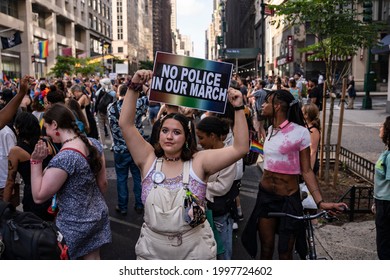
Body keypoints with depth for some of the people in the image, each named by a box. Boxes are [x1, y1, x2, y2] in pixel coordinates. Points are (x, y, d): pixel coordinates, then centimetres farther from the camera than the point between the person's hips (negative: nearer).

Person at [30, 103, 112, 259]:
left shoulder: (63, 158, -28)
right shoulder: (94, 143, -5)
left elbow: (39, 196, -20)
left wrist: (36, 161, -19)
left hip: (74, 224, -7)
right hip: (98, 214, 7)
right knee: (93, 259, 21)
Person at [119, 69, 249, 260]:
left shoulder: (199, 162, -8)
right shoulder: (149, 159, -3)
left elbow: (240, 149, -14)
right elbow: (126, 124, -8)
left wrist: (239, 108, -19)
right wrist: (134, 87, -15)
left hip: (195, 247, -1)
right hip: (152, 247, 2)